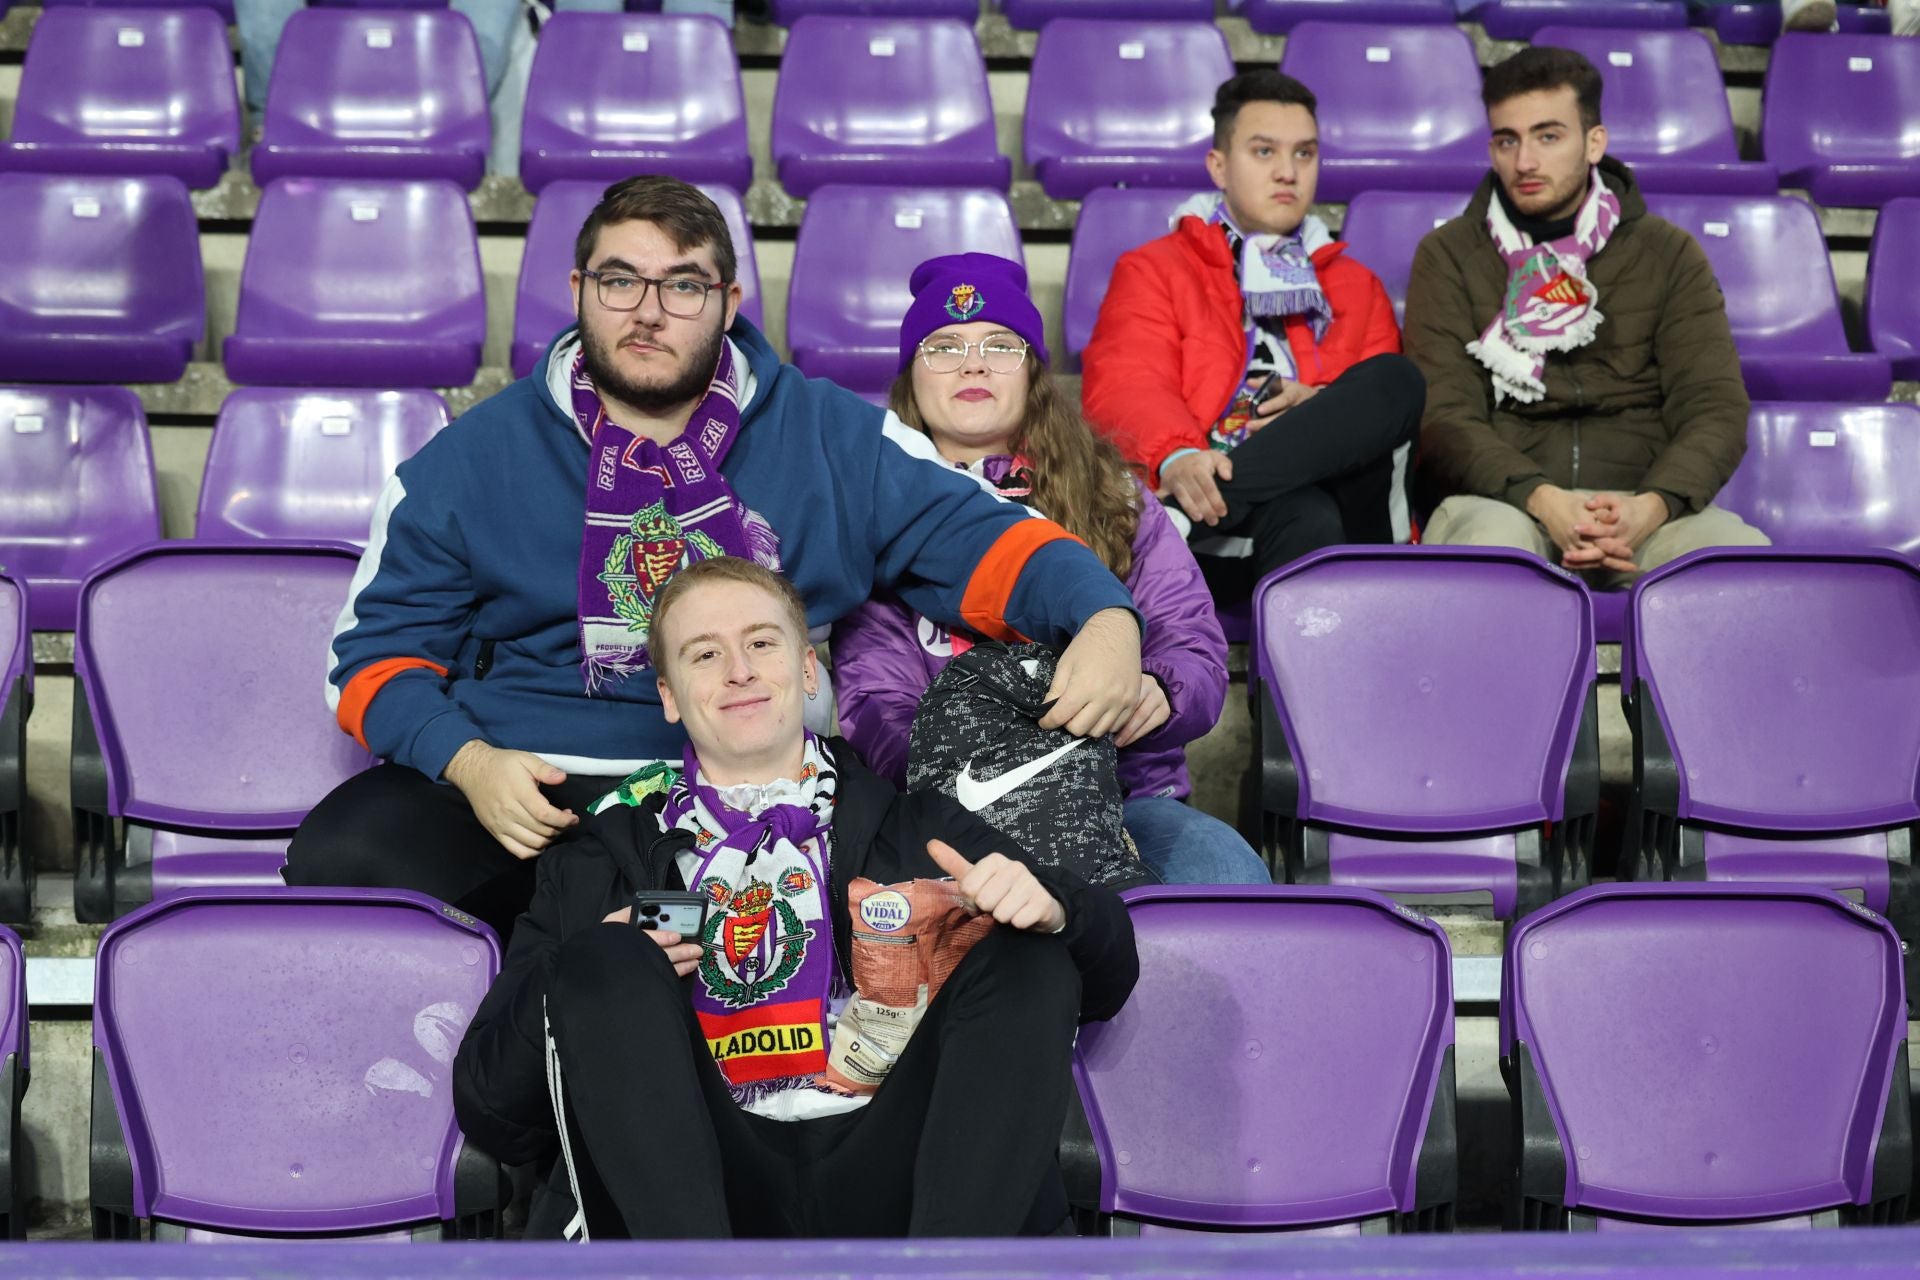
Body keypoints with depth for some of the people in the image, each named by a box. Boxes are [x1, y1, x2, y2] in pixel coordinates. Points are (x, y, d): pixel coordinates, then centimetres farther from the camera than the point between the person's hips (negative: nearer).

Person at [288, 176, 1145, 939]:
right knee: (337, 863, -28)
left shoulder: (833, 439, 10)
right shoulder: (471, 459, 9)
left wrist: (1105, 617, -13)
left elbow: (975, 536, 8)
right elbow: (377, 650, 9)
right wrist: (466, 761, -12)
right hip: (524, 785, 1)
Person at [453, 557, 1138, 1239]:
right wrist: (599, 971, -3)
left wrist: (1049, 906, -6)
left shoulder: (917, 826, 22)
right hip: (695, 1194, 0)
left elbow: (1107, 978, 17)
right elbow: (491, 1118, 16)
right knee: (597, 962, -19)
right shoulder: (598, 866, 21)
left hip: (889, 1179, 1)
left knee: (1029, 962, -16)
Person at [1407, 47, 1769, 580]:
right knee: (1492, 540, -39)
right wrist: (1542, 499, -21)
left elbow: (1716, 407, 4)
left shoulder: (1670, 255, 14)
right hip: (1502, 500, -1)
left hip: (1642, 502, 2)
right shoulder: (1448, 257, 10)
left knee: (1745, 554, -31)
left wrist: (1653, 506, -18)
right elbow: (1442, 416, -2)